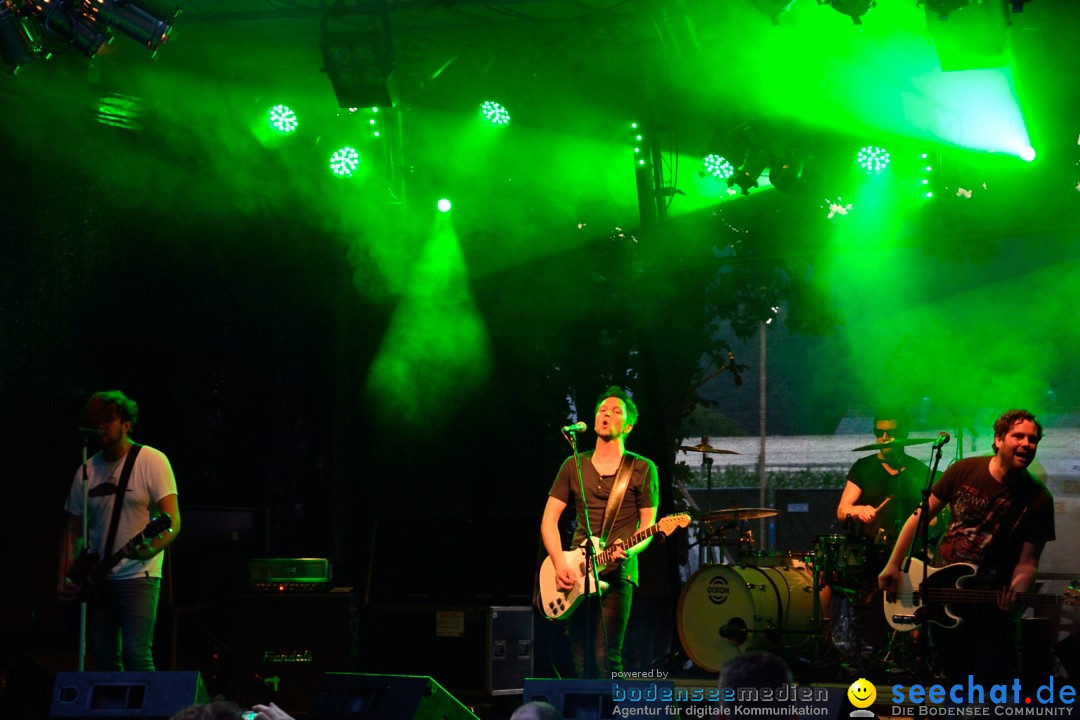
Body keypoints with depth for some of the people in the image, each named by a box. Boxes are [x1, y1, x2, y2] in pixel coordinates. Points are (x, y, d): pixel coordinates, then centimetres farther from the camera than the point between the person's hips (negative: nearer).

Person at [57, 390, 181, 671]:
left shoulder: (151, 461, -4)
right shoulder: (87, 470, 11)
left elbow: (173, 521, -12)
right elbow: (73, 529, 16)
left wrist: (152, 548, -32)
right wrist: (63, 577, 5)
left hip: (138, 577, -6)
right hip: (97, 580, 6)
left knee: (136, 655, -16)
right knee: (104, 659, 6)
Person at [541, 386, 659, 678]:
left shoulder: (642, 469, 4)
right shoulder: (573, 466, 13)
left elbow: (648, 526, 2)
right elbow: (549, 520, 11)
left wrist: (629, 550, -19)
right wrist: (560, 564, -3)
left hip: (617, 573, -4)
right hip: (574, 574, 4)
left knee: (606, 659, -14)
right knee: (580, 663, 2)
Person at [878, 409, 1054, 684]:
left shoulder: (1038, 499, -10)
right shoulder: (964, 471, -5)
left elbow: (1027, 560, -8)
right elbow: (921, 515, 3)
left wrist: (1015, 595, -27)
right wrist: (894, 565, 1)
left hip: (991, 601, -2)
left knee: (993, 681, -7)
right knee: (957, 680, 11)